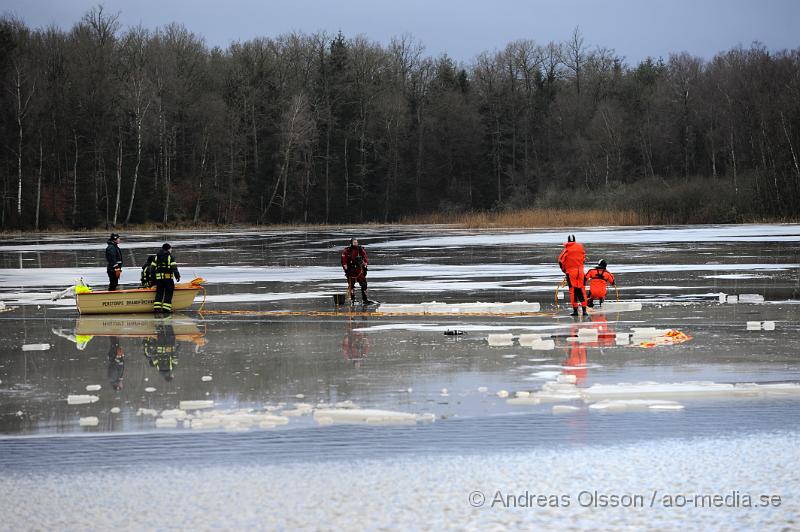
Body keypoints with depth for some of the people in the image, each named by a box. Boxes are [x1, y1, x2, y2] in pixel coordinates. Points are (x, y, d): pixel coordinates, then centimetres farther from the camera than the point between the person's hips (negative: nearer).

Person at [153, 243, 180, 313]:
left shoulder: (157, 256, 15)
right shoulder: (170, 256, -1)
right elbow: (174, 267, -10)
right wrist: (177, 276, -8)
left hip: (158, 277, 5)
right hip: (168, 277, -5)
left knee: (159, 292, 10)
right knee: (168, 292, 0)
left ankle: (156, 307, 2)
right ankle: (166, 308, -7)